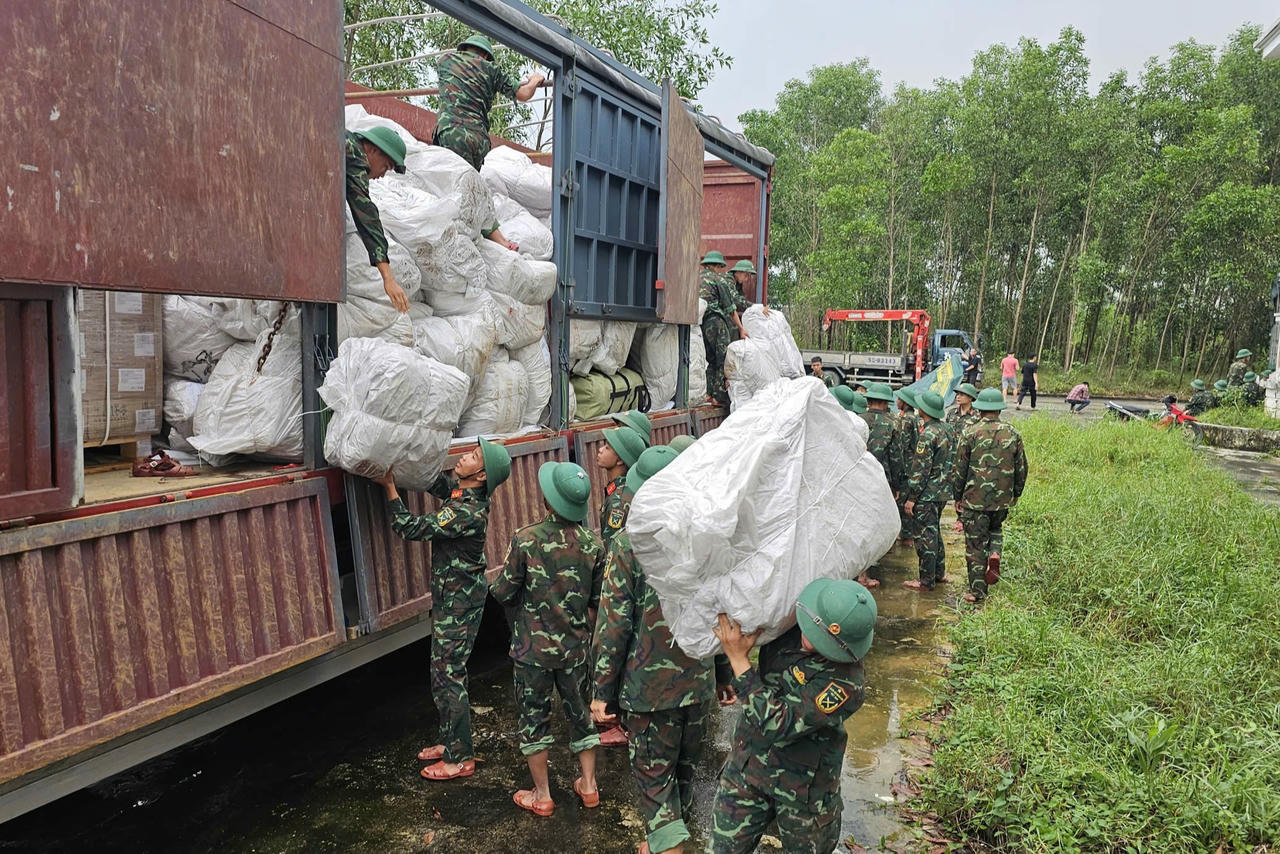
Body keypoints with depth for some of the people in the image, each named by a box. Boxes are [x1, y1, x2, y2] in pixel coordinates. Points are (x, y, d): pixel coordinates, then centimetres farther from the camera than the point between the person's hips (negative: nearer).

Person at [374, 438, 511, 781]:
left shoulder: (469, 513, -29)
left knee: (448, 676, 0)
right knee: (444, 673, 19)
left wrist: (389, 486, -18)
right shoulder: (458, 490, -1)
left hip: (458, 602, -10)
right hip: (449, 597, 10)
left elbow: (411, 528, -24)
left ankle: (460, 759, 13)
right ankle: (450, 742, 34)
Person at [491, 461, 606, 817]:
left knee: (534, 715, 13)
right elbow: (599, 599, 0)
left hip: (533, 647, -3)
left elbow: (503, 592, -11)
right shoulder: (594, 543, -9)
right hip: (576, 647, 3)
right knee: (580, 711, 20)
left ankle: (541, 795, 24)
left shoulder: (526, 539, -19)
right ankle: (588, 785, 31)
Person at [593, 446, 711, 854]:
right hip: (699, 682, 5)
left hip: (650, 687, -5)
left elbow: (613, 625, -16)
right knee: (684, 770, 24)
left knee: (654, 779, 12)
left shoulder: (628, 545, -18)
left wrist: (603, 691, -5)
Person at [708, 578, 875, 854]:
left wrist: (738, 658, -28)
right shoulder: (788, 626, -12)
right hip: (746, 766, 5)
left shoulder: (845, 685, -29)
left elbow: (775, 725, -32)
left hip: (803, 786, -5)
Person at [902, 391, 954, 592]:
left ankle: (926, 580, 5)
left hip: (927, 494, -9)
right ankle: (939, 572, 30)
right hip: (943, 491, 9)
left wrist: (911, 497, -16)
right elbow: (951, 460, 16)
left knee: (925, 535, -2)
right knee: (934, 531, 21)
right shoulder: (946, 429, 8)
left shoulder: (927, 435, -21)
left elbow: (920, 470, -21)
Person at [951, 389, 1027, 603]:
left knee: (975, 545, 4)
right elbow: (1021, 468, 9)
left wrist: (958, 497, 7)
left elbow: (959, 469, -5)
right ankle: (994, 554, 1)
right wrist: (1016, 494, 23)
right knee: (996, 529, 29)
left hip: (974, 499, -3)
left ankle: (977, 590, 9)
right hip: (1002, 499, 3)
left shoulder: (970, 434, -8)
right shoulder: (1012, 434, 1)